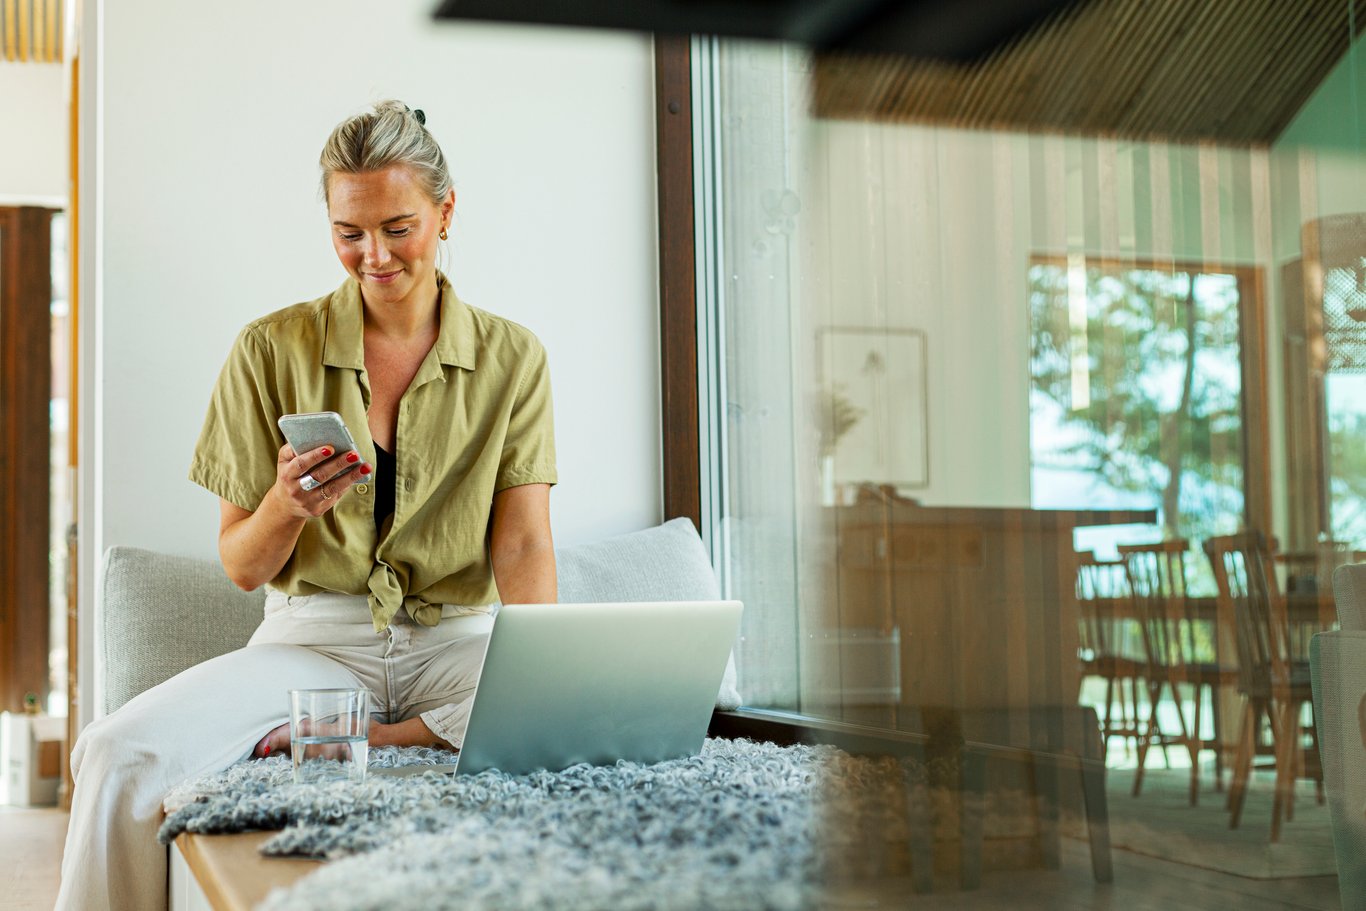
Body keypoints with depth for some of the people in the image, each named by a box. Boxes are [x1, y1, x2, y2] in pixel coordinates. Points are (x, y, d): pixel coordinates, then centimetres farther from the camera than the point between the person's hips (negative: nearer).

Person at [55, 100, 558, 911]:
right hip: (314, 638, 0)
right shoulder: (274, 350, 3)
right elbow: (243, 568, 4)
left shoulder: (511, 358, 4)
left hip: (460, 639, 1)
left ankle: (352, 736, -18)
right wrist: (287, 508, -19)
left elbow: (523, 545, -5)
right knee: (118, 756, -29)